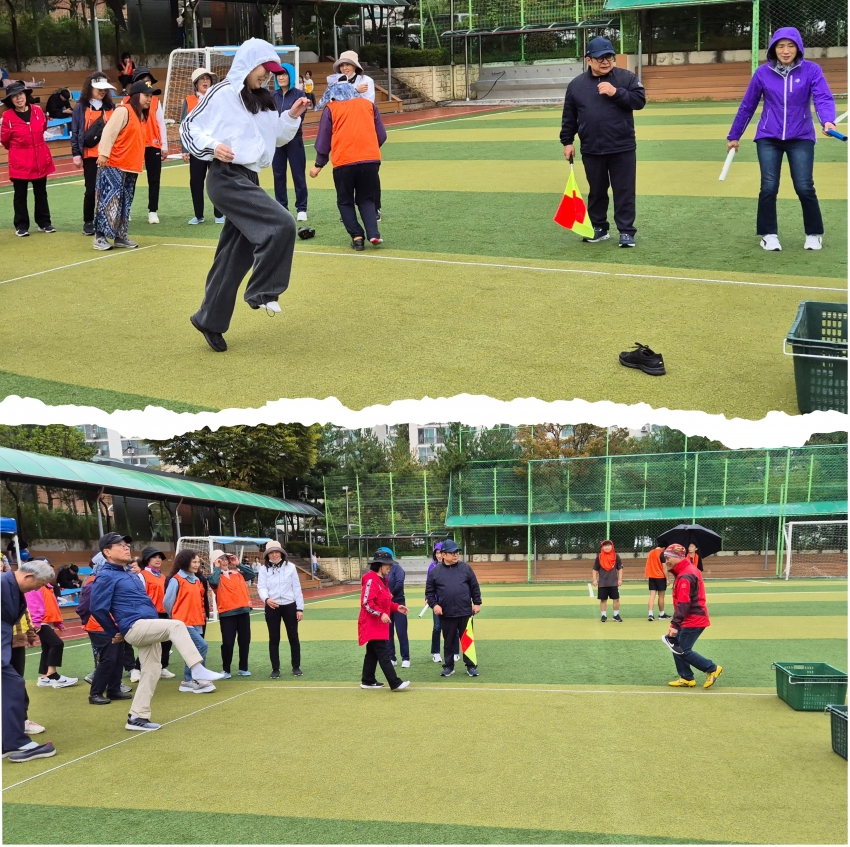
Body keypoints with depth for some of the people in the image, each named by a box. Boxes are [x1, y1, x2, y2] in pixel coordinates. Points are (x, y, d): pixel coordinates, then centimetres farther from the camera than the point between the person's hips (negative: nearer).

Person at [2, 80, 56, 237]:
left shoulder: (37, 111, -2)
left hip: (40, 159, 3)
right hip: (19, 161, -3)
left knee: (41, 193, 13)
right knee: (20, 195, 5)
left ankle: (44, 223, 24)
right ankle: (21, 226, 13)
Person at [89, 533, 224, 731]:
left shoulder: (128, 575, 22)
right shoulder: (106, 576, -7)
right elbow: (97, 608, -11)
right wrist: (115, 633, -3)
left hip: (148, 628, 9)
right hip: (135, 627, -9)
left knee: (151, 672, 9)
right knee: (176, 625, -28)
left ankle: (137, 717, 16)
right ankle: (198, 669, -33)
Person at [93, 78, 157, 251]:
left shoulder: (141, 115, 16)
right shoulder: (123, 111, -11)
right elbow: (109, 132, -17)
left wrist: (140, 161, 20)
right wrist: (103, 154, -23)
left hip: (131, 167, 9)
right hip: (113, 166, -9)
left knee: (125, 203, 11)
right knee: (110, 201, -9)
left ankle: (120, 236, 18)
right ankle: (100, 236, -7)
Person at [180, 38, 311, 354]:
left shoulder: (262, 102, 15)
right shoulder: (222, 94, -7)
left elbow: (276, 137, 23)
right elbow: (188, 127, -4)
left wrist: (292, 117, 6)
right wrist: (212, 147, -21)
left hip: (248, 180, 8)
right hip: (227, 179, -8)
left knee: (235, 256, 8)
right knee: (281, 225, -21)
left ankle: (209, 320, 18)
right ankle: (261, 292, -7)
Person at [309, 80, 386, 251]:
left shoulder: (331, 109, 9)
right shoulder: (368, 105, 15)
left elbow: (323, 140, 10)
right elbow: (382, 135, 14)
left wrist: (319, 164, 20)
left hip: (343, 162, -2)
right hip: (370, 160, 2)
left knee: (345, 202, 14)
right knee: (367, 199, 15)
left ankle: (357, 236, 2)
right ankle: (373, 234, -4)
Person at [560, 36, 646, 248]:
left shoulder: (626, 77, -1)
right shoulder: (577, 84, 4)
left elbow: (640, 101, -9)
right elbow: (569, 116, 8)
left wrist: (616, 92, -19)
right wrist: (567, 141, 5)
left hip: (622, 149, -2)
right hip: (591, 150, 2)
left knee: (624, 191, 0)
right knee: (596, 191, 12)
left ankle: (626, 231, 7)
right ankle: (599, 228, 25)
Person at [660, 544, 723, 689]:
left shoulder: (685, 576, -21)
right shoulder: (687, 570, 12)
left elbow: (683, 603, -27)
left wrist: (675, 624, -29)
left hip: (693, 620, -10)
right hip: (692, 619, 10)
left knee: (683, 651, -5)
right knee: (676, 647, 12)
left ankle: (712, 669, 6)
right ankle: (687, 678, 18)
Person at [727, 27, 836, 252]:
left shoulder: (811, 70, -5)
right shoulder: (763, 73, -1)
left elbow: (824, 98, -16)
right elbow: (747, 106, 8)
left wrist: (827, 121, -36)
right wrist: (734, 136, 13)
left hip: (801, 137, -1)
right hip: (768, 138, 1)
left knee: (804, 187, -6)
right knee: (769, 187, -6)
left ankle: (814, 234, 12)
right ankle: (769, 234, 12)